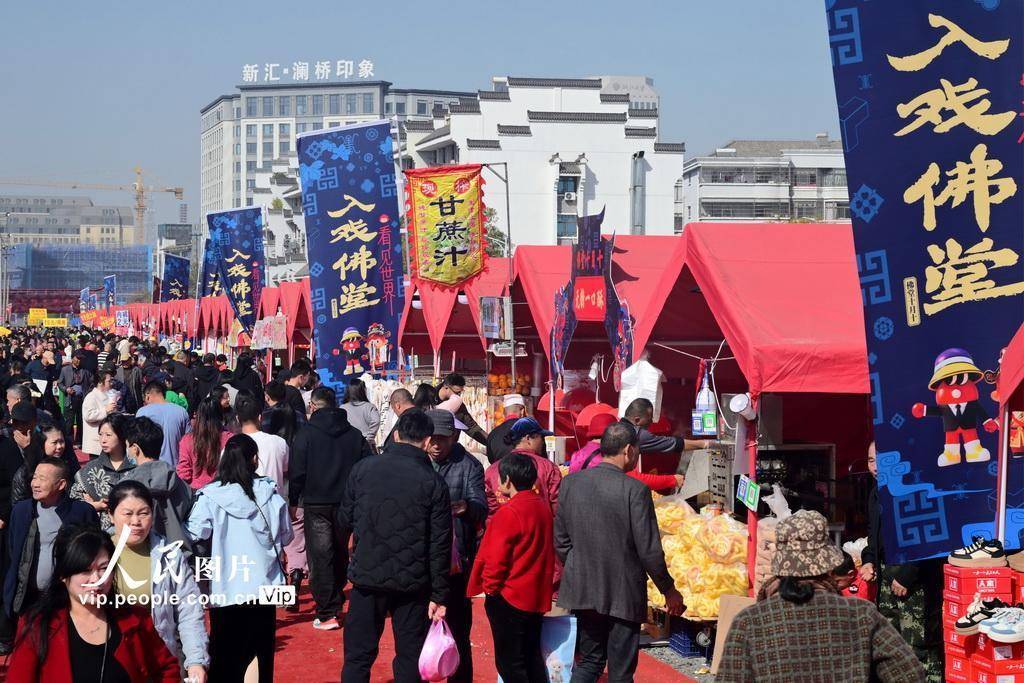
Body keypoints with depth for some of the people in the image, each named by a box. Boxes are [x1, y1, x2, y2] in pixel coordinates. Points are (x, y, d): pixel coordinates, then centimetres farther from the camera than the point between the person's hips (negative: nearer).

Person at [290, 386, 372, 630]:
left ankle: (327, 614, -5)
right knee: (340, 554, 19)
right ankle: (337, 602, 32)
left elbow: (297, 472, -8)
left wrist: (293, 501, 1)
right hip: (346, 503, 4)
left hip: (316, 505, -4)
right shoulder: (354, 435, 5)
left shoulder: (306, 433, -6)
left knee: (320, 557, -1)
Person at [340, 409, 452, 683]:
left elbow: (346, 519, 7)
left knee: (358, 656, 10)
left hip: (367, 577, 1)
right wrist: (439, 595, 0)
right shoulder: (434, 483, -8)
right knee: (410, 659, 10)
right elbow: (440, 544, -7)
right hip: (413, 583, -1)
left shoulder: (363, 468, -4)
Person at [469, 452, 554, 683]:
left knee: (509, 662, 0)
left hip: (509, 598, -8)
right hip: (537, 597, 8)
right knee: (532, 657, 15)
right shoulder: (543, 507, 5)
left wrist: (490, 588, -4)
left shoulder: (509, 513, -19)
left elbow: (496, 559, -17)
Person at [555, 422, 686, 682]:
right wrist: (669, 591, -1)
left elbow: (560, 540, 5)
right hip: (623, 594, -5)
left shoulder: (570, 482, -1)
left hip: (583, 591, 5)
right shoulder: (634, 490, -17)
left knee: (589, 661, 18)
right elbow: (649, 550, -14)